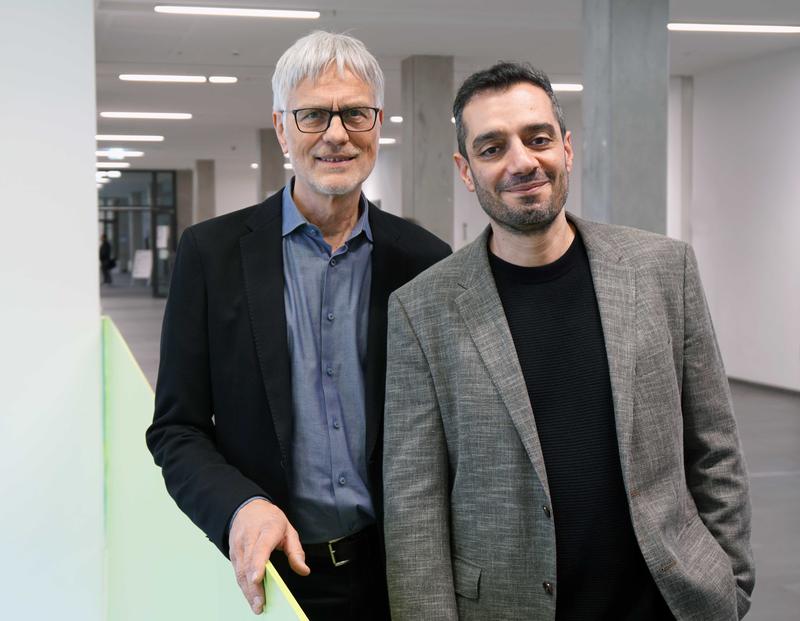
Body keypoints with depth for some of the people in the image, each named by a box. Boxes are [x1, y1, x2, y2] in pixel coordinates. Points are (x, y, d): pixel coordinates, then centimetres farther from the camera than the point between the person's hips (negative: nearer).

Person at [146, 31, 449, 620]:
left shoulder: (424, 261, -1)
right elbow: (177, 431, -2)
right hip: (269, 572, -1)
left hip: (395, 571, 1)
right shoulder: (212, 253, -4)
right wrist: (239, 507, -20)